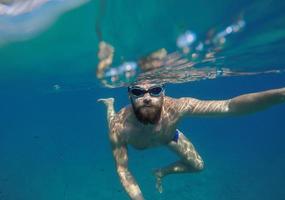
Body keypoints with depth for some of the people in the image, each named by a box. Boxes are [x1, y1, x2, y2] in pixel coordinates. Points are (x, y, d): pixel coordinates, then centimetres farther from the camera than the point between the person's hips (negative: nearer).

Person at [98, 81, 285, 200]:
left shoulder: (175, 106, -47)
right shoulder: (120, 126, -45)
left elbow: (228, 107, -52)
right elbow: (122, 170, -32)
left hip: (167, 136, 1)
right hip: (137, 142, 0)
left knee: (197, 166, 2)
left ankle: (162, 172, 30)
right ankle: (111, 104, 54)